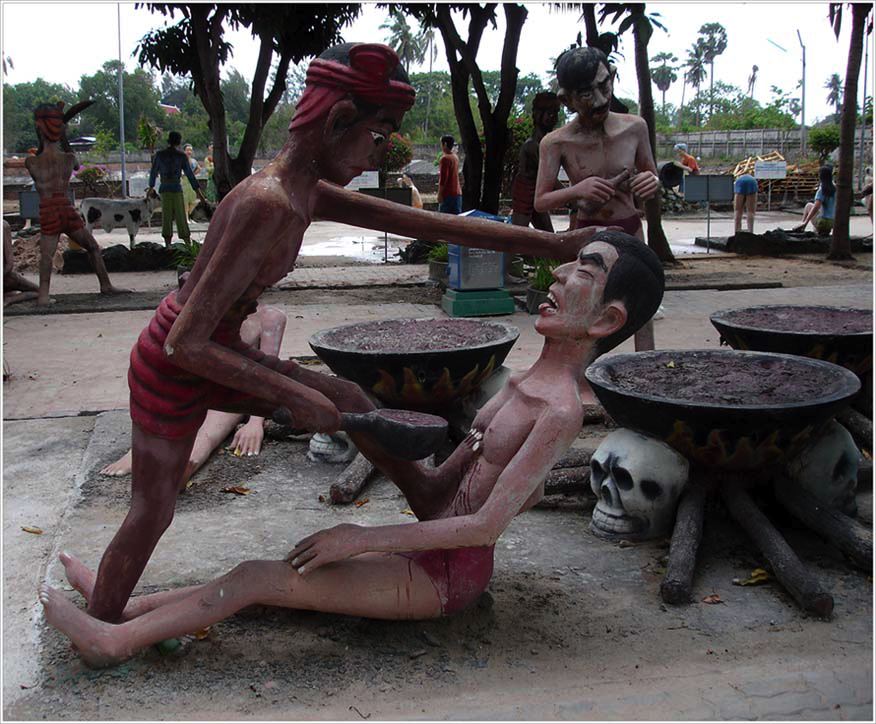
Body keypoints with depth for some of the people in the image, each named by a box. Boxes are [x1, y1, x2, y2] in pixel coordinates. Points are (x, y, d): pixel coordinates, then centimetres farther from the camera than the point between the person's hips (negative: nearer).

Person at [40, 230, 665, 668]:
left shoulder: (560, 410, -20)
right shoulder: (519, 387, 9)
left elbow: (486, 524, -23)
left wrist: (365, 538, -19)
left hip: (447, 576, -8)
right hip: (428, 557, 8)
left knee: (261, 577, -8)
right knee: (263, 576, 8)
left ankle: (117, 640, 6)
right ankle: (127, 606, 18)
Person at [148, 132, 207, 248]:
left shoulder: (159, 155, 4)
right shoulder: (182, 156, -1)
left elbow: (153, 172, 11)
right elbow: (190, 175, -1)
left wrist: (151, 187, 25)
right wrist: (198, 191, 2)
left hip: (164, 190, 2)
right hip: (177, 189, -2)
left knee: (166, 218, 4)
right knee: (181, 218, 2)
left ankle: (168, 246, 1)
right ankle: (189, 245, 3)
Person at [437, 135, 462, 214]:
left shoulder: (445, 158, -12)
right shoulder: (455, 157, 12)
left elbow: (443, 178, -17)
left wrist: (440, 194, -14)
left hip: (448, 193, -8)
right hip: (457, 192, 8)